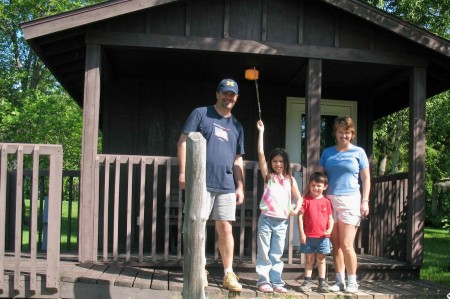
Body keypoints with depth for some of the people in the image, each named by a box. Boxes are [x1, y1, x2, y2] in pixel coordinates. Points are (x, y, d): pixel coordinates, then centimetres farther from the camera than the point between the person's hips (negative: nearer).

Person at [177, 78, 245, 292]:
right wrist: (183, 171, -10)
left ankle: (228, 274, 12)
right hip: (201, 182, -4)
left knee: (225, 229, 4)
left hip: (226, 186, 4)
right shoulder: (200, 114, 4)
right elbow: (183, 141, -1)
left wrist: (240, 186, 12)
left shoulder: (236, 126, 18)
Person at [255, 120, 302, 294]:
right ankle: (263, 281, 6)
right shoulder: (268, 176, 3)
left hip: (282, 221, 2)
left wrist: (296, 209, -2)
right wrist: (261, 131, -5)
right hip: (266, 219, -2)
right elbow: (260, 153, -5)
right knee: (264, 253, 1)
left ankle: (276, 282, 11)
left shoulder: (290, 180, 10)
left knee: (277, 255, 7)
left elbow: (299, 197, 19)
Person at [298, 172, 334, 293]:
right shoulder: (306, 200, -1)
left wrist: (330, 229, -12)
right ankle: (307, 281, 12)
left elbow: (330, 218, 7)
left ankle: (322, 282, 15)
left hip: (323, 237, 1)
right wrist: (301, 233, -9)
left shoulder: (326, 201, 4)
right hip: (308, 236, -1)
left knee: (321, 260, 9)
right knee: (309, 259, 7)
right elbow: (300, 216, -4)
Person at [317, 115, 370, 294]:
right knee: (335, 245, 5)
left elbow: (366, 179, 5)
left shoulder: (358, 152, 5)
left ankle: (352, 282, 5)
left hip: (350, 201, -3)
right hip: (330, 201, 3)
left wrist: (365, 201, -3)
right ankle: (340, 281, 15)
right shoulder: (327, 152, 12)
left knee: (346, 245, -8)